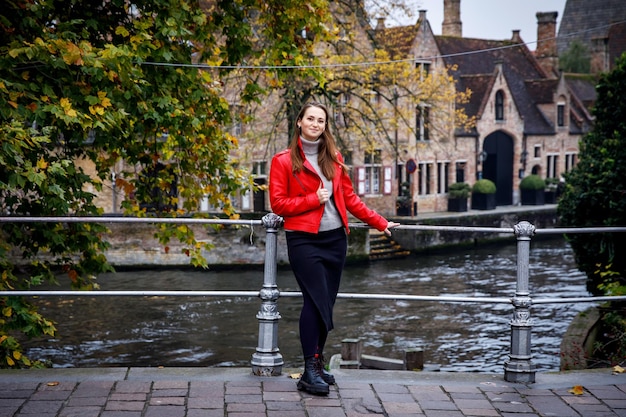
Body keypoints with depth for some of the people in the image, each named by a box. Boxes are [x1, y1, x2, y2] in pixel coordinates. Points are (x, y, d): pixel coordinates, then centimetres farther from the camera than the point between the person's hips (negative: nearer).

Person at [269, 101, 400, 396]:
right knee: (316, 303, -12)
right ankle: (310, 372, -5)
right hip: (304, 241, -5)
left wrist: (379, 223, 14)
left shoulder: (333, 158, 13)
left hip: (335, 239, 5)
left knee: (325, 304, 7)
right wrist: (313, 200, -11)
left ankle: (316, 364, 18)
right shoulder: (283, 161, -1)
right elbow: (277, 204, -5)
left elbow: (350, 198, 16)